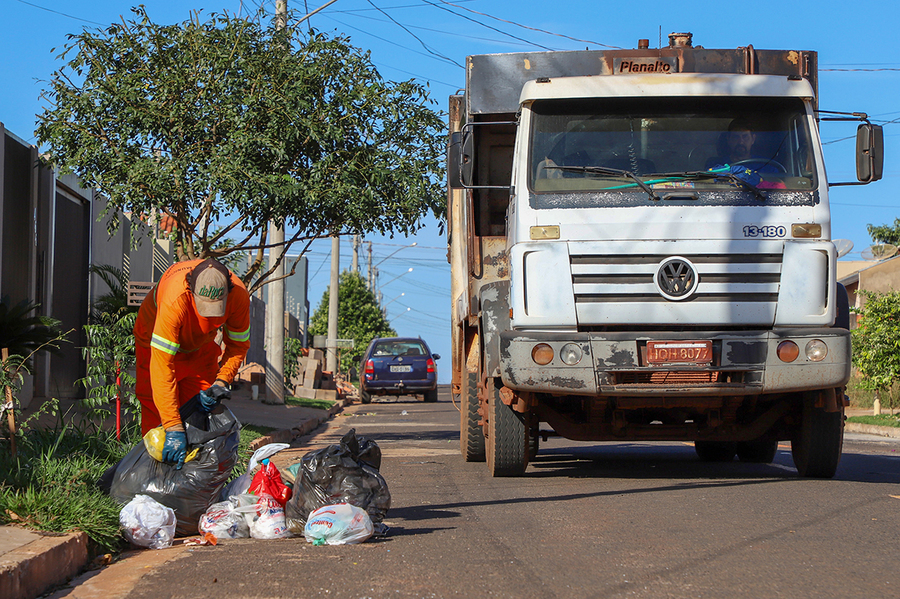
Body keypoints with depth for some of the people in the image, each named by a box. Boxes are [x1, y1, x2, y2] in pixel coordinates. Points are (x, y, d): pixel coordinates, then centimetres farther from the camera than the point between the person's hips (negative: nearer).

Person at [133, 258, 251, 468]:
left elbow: (238, 344, -13)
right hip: (155, 337, -3)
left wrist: (222, 382, -30)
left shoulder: (239, 295, -33)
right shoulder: (174, 300, -46)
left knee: (206, 408, -5)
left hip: (201, 345, 3)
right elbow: (161, 365, -47)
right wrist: (173, 428, -50)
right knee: (155, 413, -8)